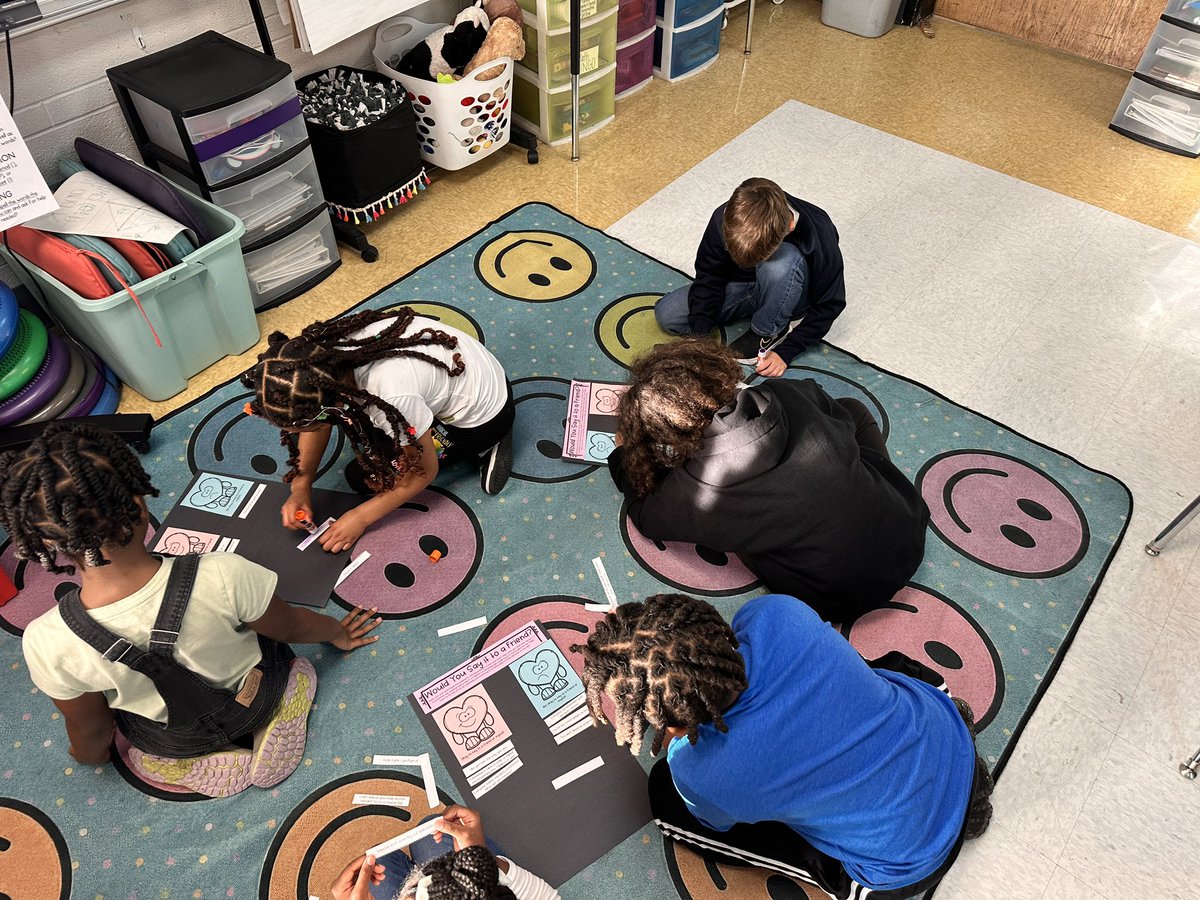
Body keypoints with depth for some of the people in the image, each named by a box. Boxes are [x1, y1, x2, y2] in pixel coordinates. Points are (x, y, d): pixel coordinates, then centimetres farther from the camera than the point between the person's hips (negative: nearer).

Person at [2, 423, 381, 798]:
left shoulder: (46, 644, -34)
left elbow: (89, 731, -12)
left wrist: (92, 756, 13)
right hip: (258, 701, 0)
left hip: (172, 747, 1)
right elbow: (291, 627, -17)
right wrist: (337, 633, 7)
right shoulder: (222, 577, -39)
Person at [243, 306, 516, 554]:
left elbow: (424, 472, -22)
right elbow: (318, 415, -1)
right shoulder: (320, 353, -22)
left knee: (364, 476, -3)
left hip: (482, 413, -7)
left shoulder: (391, 397, -41)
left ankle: (484, 444, 2)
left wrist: (361, 518, -16)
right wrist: (300, 486, -8)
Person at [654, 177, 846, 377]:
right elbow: (709, 278, -12)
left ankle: (768, 333, -12)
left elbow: (828, 305, -19)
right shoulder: (725, 219, -27)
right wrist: (699, 335, -22)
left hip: (788, 297, -3)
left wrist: (785, 351, -24)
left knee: (783, 259, -39)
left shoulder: (819, 236, -33)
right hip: (741, 286, 3)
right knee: (666, 315, -13)